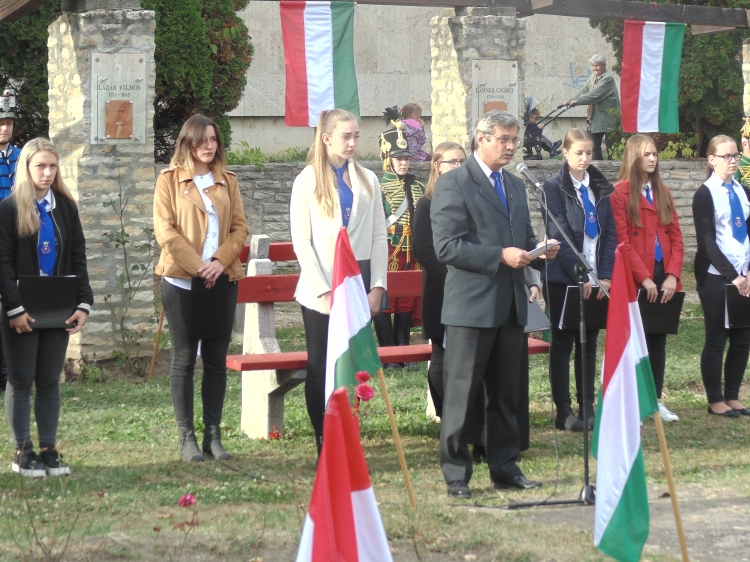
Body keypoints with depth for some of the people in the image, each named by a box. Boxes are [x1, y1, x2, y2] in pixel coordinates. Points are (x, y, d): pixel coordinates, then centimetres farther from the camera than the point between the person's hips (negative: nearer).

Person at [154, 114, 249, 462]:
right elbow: (165, 230, -6)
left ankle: (213, 435, 10)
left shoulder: (227, 181, 12)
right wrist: (197, 266, -13)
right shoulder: (170, 180, 2)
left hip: (222, 280, 3)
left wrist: (220, 262, -10)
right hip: (181, 280, -3)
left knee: (216, 359, 5)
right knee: (184, 359, 1)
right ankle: (187, 437, 5)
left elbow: (240, 228, 7)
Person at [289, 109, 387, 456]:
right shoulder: (307, 181, 1)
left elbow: (379, 236, 8)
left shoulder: (367, 180, 10)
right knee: (321, 369, 1)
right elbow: (301, 241, -5)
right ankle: (324, 446, 6)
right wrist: (324, 291, -12)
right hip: (320, 291, -3)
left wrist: (378, 286, -3)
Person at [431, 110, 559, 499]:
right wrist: (500, 256, -20)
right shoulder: (453, 184, -7)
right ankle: (456, 474, 6)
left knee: (506, 394, 12)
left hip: (510, 306, 7)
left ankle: (505, 468, 20)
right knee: (461, 395, -1)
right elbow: (446, 247, -15)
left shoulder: (515, 186, 18)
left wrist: (539, 249, 3)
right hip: (471, 306, -7)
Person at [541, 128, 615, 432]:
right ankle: (563, 411, 6)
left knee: (589, 342, 9)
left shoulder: (601, 188, 9)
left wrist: (605, 275, -5)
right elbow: (559, 236, -13)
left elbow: (610, 233, 6)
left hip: (594, 279, 5)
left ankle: (588, 407, 14)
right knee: (562, 343, 2)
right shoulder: (554, 188, -6)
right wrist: (581, 277, -19)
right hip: (563, 278, -5)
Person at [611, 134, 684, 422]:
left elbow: (675, 237, 10)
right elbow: (622, 241, -11)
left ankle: (656, 400, 15)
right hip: (636, 280, -5)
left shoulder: (663, 192, 14)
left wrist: (673, 275, -3)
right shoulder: (621, 193, -5)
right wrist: (644, 278, -16)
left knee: (658, 339, 9)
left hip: (663, 277, 6)